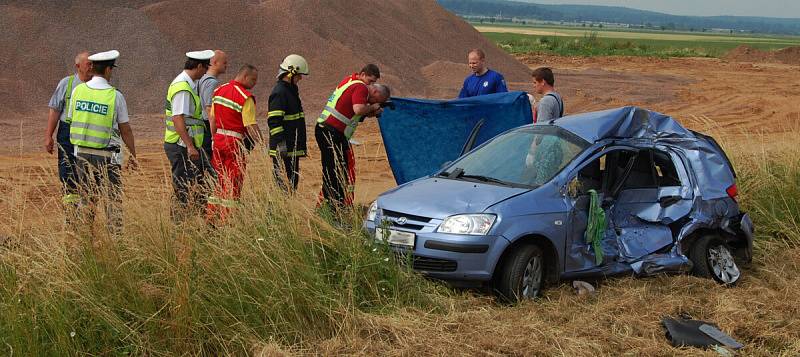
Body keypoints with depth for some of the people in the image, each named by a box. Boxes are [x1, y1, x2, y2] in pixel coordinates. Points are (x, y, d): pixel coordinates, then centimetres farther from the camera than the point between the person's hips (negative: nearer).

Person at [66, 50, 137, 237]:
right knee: (113, 197, 2)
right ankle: (116, 235, -1)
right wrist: (133, 154, 5)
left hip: (82, 151, 4)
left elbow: (71, 121, 9)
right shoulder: (115, 95, -10)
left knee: (87, 196, 14)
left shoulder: (78, 91, 2)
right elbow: (125, 130, -4)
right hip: (107, 154, -4)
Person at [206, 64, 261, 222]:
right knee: (233, 185, 1)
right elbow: (251, 127, -18)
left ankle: (211, 218, 17)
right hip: (234, 143, -7)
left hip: (217, 139, 7)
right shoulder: (246, 97, -14)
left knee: (219, 180, 15)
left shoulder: (218, 90, 8)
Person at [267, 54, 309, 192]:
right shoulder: (279, 92, -15)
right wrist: (280, 143, -26)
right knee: (284, 184, -9)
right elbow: (274, 121, -21)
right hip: (283, 149, -10)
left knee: (293, 180, 12)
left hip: (293, 148, 10)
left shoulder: (291, 90, 18)